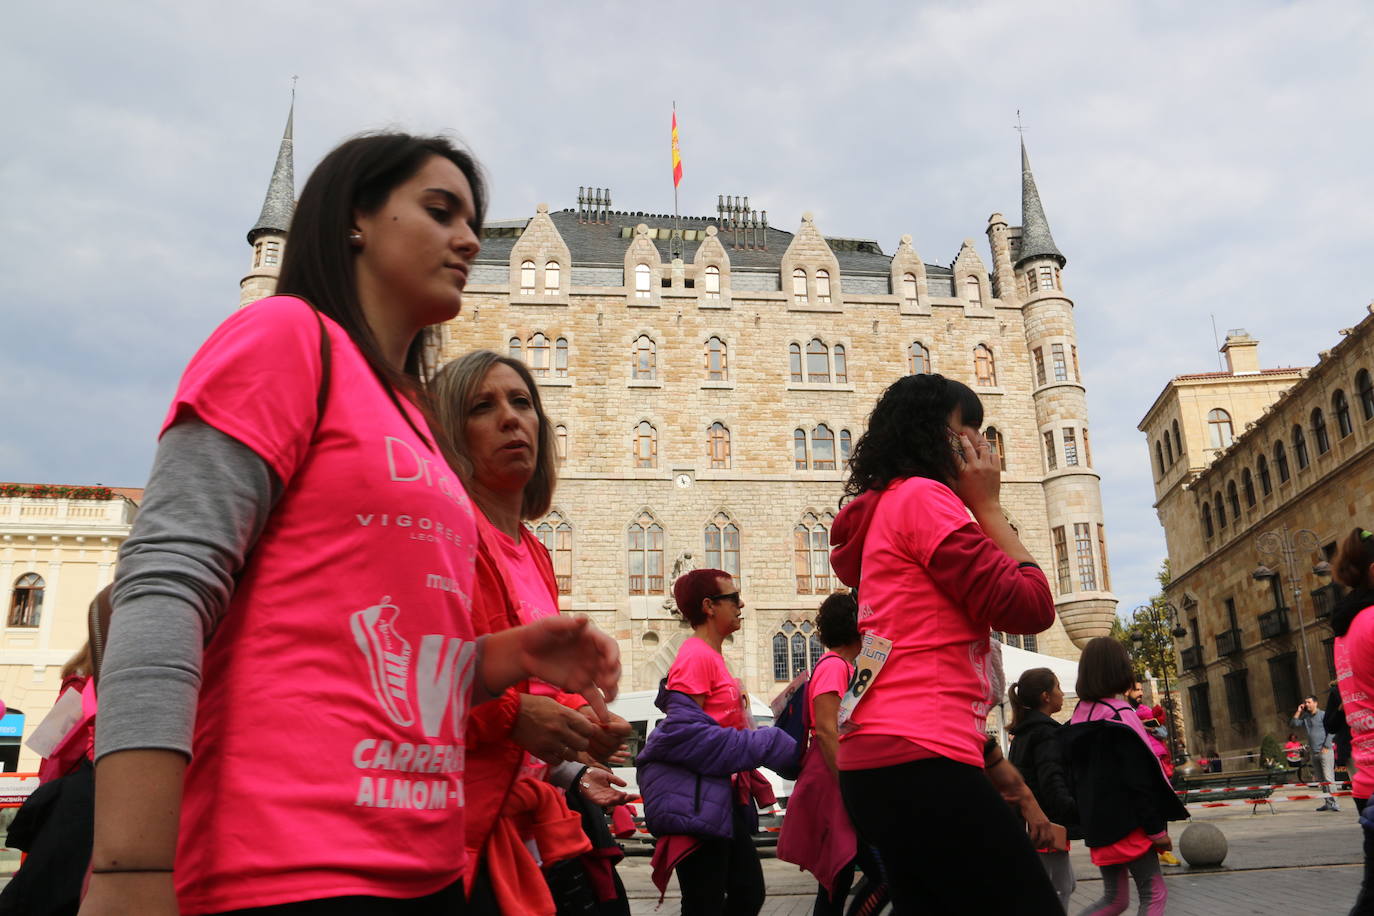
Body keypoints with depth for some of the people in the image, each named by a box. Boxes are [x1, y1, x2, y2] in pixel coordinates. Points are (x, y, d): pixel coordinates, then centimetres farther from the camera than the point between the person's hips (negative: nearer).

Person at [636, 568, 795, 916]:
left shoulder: (713, 656, 16)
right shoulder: (696, 655, -12)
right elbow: (685, 732, -19)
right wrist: (768, 746, -16)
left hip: (721, 794, 10)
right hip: (695, 796, -10)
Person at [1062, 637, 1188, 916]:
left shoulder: (1079, 718, 9)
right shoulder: (1120, 716, -14)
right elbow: (1139, 780, -16)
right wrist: (1157, 829, -12)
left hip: (1098, 824, 7)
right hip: (1127, 822, -7)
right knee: (1154, 894, 4)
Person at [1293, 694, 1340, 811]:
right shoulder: (1305, 717, 13)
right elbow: (1293, 724, 8)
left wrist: (1326, 747, -12)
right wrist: (1298, 711, 4)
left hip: (1325, 751, -7)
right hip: (1313, 752, 7)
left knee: (1328, 778, -12)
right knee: (1320, 779, 8)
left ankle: (1334, 803, -11)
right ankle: (1327, 803, 13)